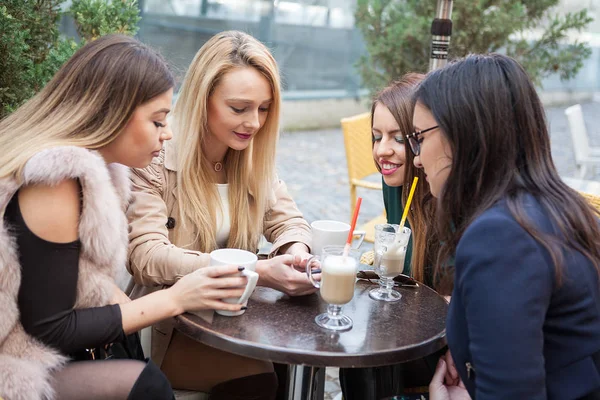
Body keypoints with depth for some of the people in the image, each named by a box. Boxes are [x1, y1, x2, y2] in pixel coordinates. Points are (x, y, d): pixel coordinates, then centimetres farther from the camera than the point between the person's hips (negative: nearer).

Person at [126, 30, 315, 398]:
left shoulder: (254, 159, 2)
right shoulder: (153, 159, -17)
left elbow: (289, 220, 5)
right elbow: (147, 258, -25)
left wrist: (297, 253, -22)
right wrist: (256, 272, -35)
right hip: (166, 328, -5)